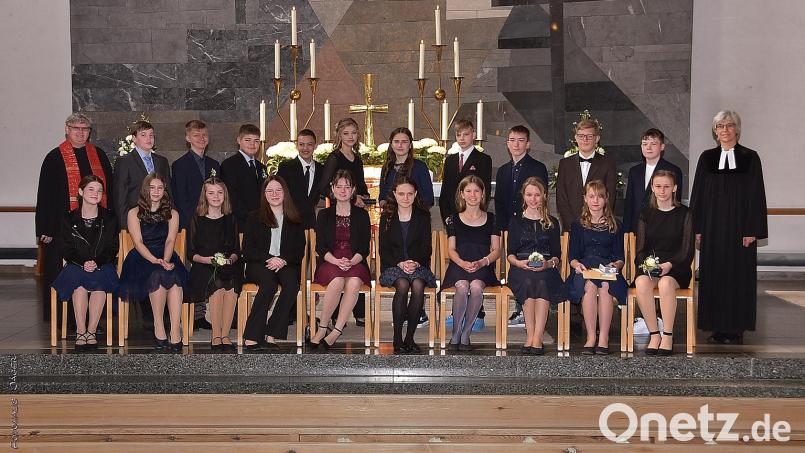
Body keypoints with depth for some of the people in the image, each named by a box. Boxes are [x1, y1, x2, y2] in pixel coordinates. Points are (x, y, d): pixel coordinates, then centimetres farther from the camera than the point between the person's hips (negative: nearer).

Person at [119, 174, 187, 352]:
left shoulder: (172, 214, 15)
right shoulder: (134, 213, 9)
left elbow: (170, 241, 1)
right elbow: (138, 242, -4)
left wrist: (165, 260, -20)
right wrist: (155, 260, -22)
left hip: (167, 259, 2)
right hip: (142, 259, -1)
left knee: (174, 276, -33)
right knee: (158, 274, -35)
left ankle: (175, 334, -40)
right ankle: (159, 329, -30)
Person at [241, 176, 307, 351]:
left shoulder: (295, 221, 18)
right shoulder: (254, 217, 14)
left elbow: (299, 252, 9)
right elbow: (247, 251, 4)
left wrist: (283, 260, -12)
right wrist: (269, 259, -14)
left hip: (287, 265, 2)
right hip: (259, 265, -2)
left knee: (292, 284, -33)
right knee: (269, 283, -36)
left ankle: (270, 336, -35)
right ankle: (251, 338, -39)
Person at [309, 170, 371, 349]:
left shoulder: (361, 215, 14)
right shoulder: (324, 215, 14)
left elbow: (364, 248, 6)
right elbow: (320, 247, 5)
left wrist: (351, 262, -15)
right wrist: (337, 261, -15)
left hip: (355, 263, 0)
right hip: (329, 263, 0)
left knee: (354, 282, -35)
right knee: (337, 281, -36)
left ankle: (335, 332, -33)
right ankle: (322, 328, -25)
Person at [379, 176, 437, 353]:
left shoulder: (423, 216, 9)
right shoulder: (387, 217, 7)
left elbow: (427, 248, 5)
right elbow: (383, 249, 3)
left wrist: (416, 263, -15)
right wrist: (400, 263, -14)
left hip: (418, 265, 1)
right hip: (393, 266, 0)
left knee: (418, 285, -33)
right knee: (402, 285, -34)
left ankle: (410, 337, -24)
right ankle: (397, 338, -27)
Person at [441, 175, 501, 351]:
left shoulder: (491, 219, 14)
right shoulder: (454, 219, 14)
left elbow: (496, 250, 8)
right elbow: (451, 249, 8)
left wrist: (481, 262, -12)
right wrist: (463, 263, -13)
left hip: (483, 266, 0)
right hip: (459, 265, 0)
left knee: (476, 287, -34)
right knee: (462, 287, -34)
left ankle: (465, 335, -22)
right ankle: (455, 335, -21)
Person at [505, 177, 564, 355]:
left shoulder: (552, 222, 19)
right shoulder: (516, 222, 17)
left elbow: (557, 254, 12)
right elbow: (510, 254, 10)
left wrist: (549, 263, -11)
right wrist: (519, 263, -13)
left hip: (546, 269, 0)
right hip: (521, 270, 0)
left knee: (542, 281, -35)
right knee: (529, 281, -35)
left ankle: (537, 337, -40)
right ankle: (531, 335, -34)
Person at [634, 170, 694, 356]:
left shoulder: (684, 214, 5)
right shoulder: (646, 214, 13)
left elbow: (688, 250, -1)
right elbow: (640, 249, 11)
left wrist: (669, 264, -16)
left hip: (676, 268, -2)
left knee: (665, 283, -36)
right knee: (642, 282, -33)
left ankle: (668, 336, -27)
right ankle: (654, 334, -24)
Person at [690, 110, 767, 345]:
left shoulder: (750, 158, 1)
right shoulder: (707, 158, 8)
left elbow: (756, 196, -2)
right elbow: (698, 195, 9)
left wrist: (752, 231, -9)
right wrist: (697, 229, 3)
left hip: (739, 227, -2)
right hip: (713, 227, 3)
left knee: (739, 276, 1)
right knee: (714, 276, 3)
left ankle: (736, 329, 8)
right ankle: (718, 328, 9)